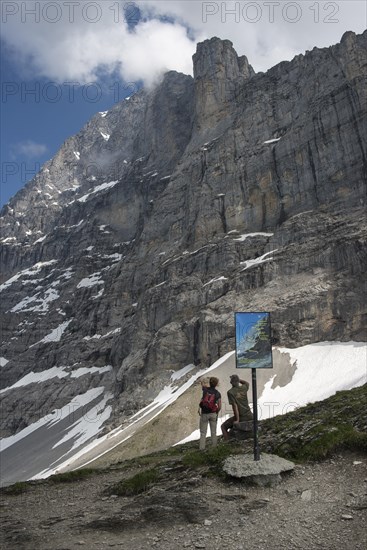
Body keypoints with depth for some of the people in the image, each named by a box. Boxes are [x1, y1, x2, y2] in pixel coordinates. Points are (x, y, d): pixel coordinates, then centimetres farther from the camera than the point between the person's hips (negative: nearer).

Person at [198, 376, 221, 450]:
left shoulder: (205, 389, -5)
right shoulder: (218, 393, -5)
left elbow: (202, 383, 19)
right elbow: (219, 407, -6)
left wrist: (204, 382, 41)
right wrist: (216, 413, 12)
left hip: (204, 414, 0)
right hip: (213, 414, 0)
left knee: (203, 432, 7)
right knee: (213, 432, 10)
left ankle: (202, 448, 3)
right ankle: (214, 447, 11)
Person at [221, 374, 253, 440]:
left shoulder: (230, 392, -13)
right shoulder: (244, 388, 1)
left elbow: (235, 406, -18)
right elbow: (247, 383, 27)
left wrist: (237, 420, -13)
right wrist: (237, 379, 16)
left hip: (241, 417, -5)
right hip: (249, 416, 5)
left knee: (223, 426, 12)